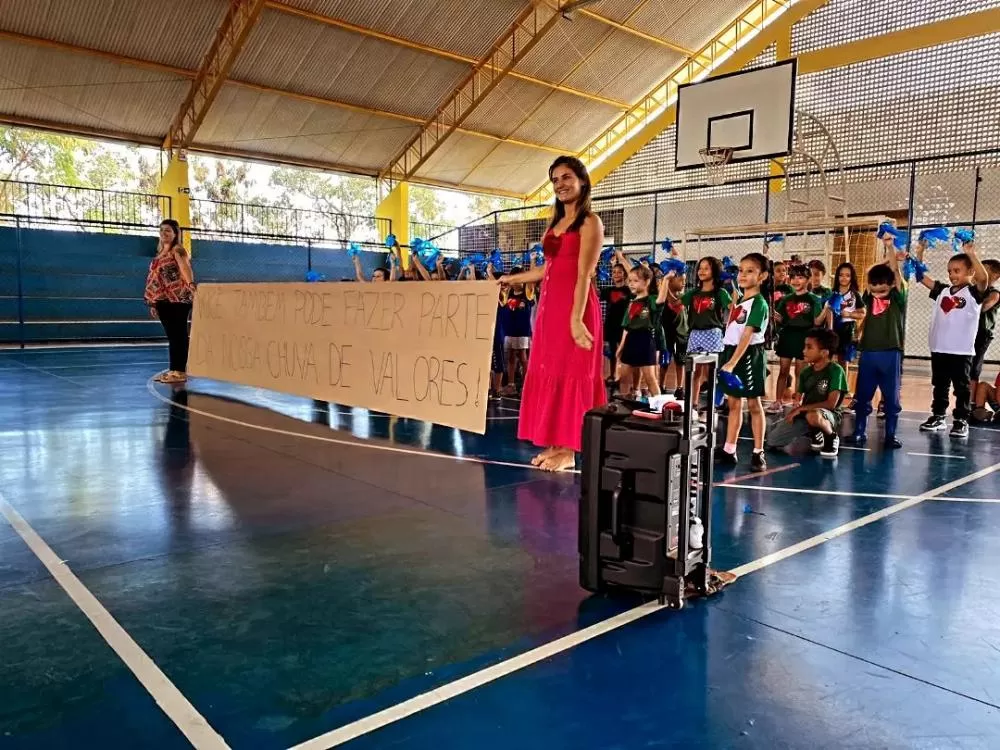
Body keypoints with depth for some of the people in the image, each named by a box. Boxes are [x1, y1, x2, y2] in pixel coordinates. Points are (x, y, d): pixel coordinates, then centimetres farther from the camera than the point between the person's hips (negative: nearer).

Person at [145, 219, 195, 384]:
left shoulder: (178, 250, -7)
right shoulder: (160, 253, 19)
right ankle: (174, 369, 17)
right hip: (164, 299, 9)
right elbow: (156, 278, 20)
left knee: (178, 334, -6)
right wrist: (153, 302, 18)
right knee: (171, 335, 11)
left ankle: (180, 371, -3)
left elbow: (185, 268, -26)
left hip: (178, 299, -9)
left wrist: (191, 284, -45)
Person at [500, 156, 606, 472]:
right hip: (550, 303, 8)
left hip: (574, 305, -8)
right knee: (548, 372, 8)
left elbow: (584, 274, -15)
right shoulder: (555, 222, 19)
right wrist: (513, 279, 28)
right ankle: (554, 443, 15)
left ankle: (568, 450, 3)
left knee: (570, 373, -4)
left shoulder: (589, 222, -5)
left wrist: (576, 319, -22)